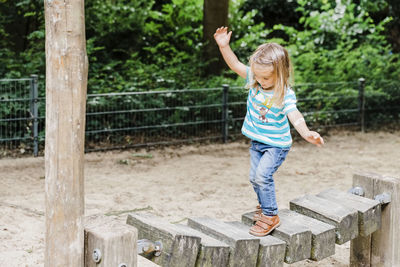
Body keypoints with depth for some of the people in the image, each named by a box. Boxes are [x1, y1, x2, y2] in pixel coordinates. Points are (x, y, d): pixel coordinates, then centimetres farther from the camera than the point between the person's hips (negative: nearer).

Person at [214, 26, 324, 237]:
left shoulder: (285, 94, -24)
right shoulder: (254, 79, -8)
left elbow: (295, 115, -34)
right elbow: (235, 64, -7)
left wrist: (306, 133, -53)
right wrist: (223, 46, -22)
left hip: (277, 144, -6)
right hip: (257, 141, 6)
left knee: (262, 174, -19)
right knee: (255, 177, 13)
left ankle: (270, 216, -5)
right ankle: (264, 206, 37)